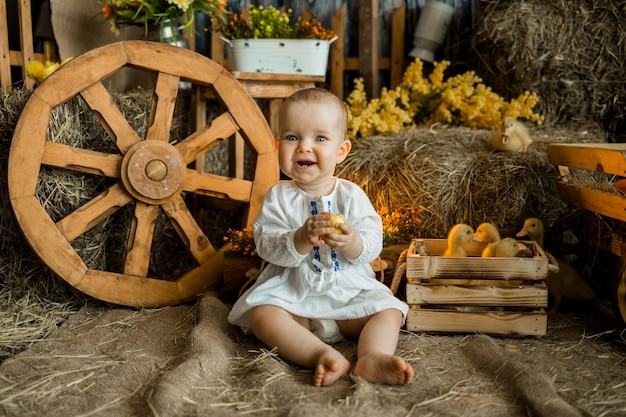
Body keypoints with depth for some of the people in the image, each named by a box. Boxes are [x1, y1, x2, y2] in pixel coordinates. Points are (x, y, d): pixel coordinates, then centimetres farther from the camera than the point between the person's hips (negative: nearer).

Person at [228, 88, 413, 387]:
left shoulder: (351, 195, -1)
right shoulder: (278, 197, -3)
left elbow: (372, 247, -8)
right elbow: (266, 247, -14)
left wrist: (351, 242, -31)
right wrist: (302, 239, -33)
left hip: (350, 291, 2)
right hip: (291, 292, -1)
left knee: (390, 311, -16)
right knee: (262, 315, -28)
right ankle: (323, 355, -41)